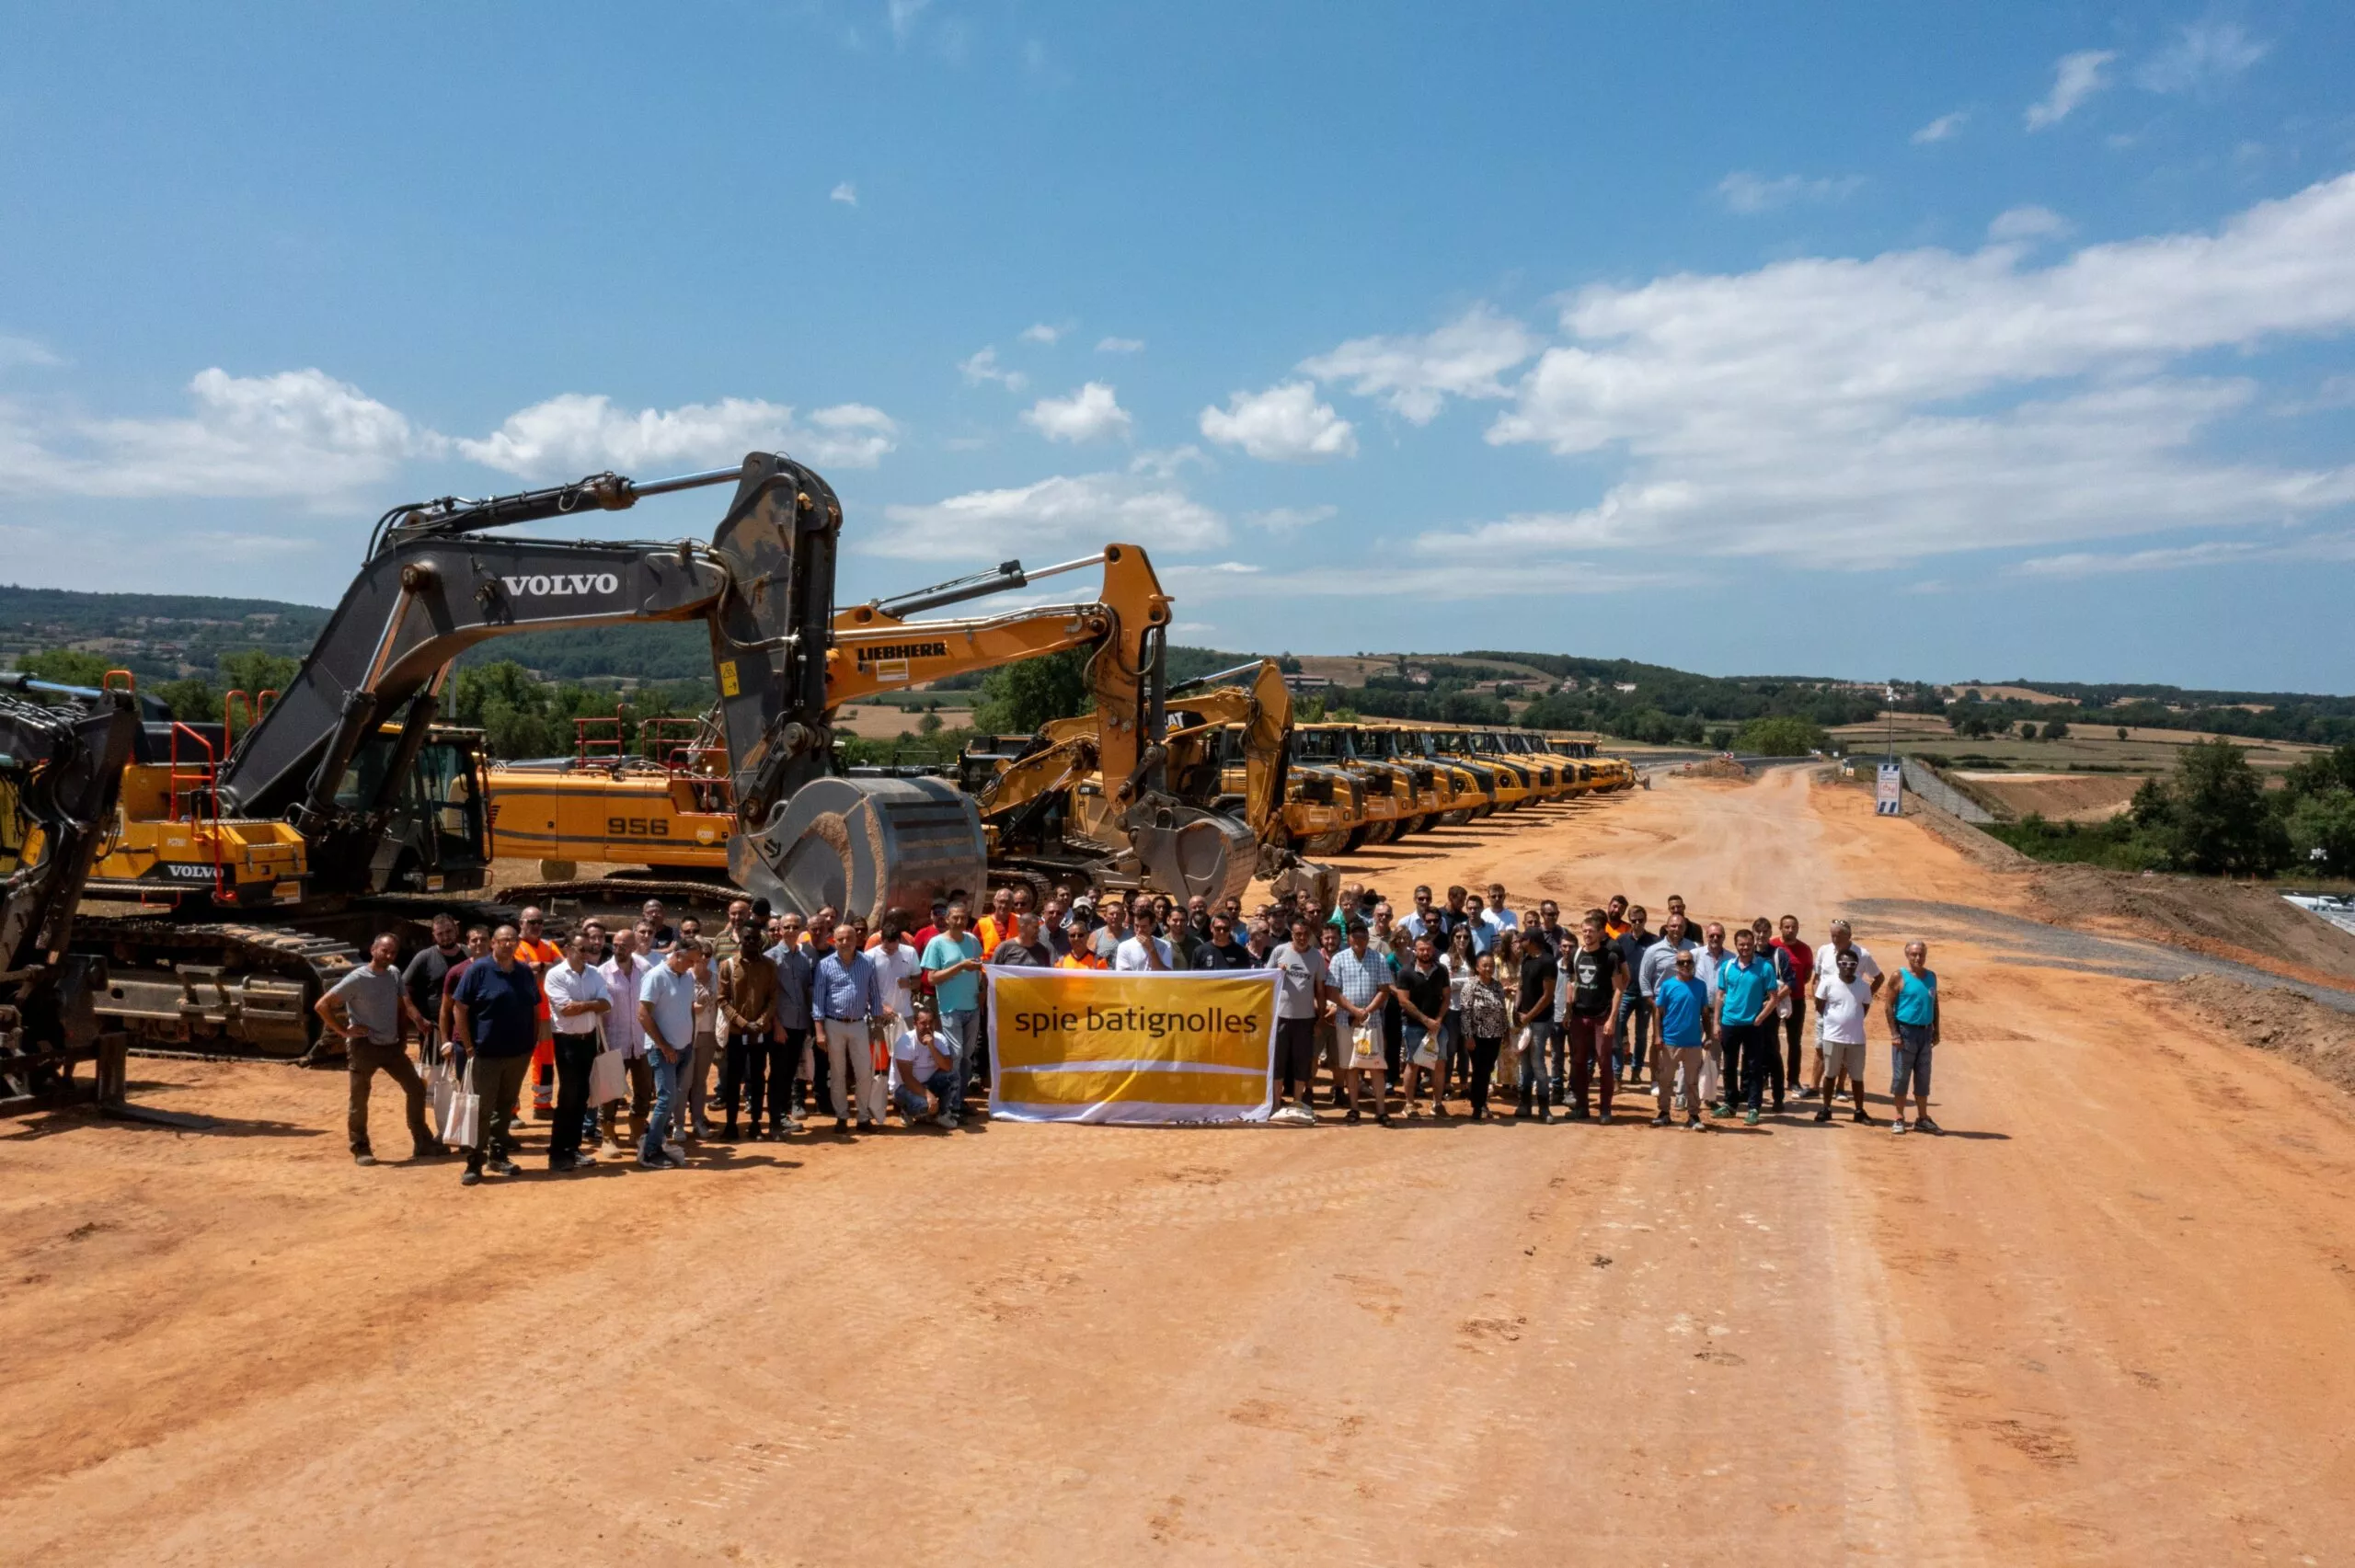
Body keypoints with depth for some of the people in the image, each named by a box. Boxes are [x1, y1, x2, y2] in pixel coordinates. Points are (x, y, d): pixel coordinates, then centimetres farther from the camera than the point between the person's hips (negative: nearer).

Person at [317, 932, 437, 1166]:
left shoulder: (394, 974, 5)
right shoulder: (357, 979, -14)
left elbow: (405, 1003, 6)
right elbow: (321, 1005, -14)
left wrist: (421, 1022, -13)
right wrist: (343, 1031, -15)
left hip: (392, 1045, 6)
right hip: (364, 1046, -6)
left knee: (416, 1088, 6)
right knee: (359, 1099, 2)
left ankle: (422, 1143, 15)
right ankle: (361, 1149, 15)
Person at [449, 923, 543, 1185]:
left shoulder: (526, 972, 8)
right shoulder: (478, 970, -7)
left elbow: (535, 1009, 16)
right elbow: (459, 1008, -7)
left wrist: (534, 1040, 8)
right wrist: (469, 1045, -11)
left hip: (519, 1053, 5)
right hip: (487, 1053, -5)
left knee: (506, 1107, 13)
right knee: (482, 1109, -2)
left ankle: (498, 1156, 23)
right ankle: (474, 1163, 4)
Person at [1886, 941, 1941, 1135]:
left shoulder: (1931, 976, 9)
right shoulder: (1900, 976, -7)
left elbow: (1935, 1004, 15)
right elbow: (1889, 1005, -9)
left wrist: (1936, 1031, 9)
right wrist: (1894, 1033, -14)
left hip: (1926, 1031, 5)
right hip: (1906, 1030, -5)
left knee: (1923, 1077, 10)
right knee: (1901, 1077, -1)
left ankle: (1922, 1119, 18)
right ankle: (1898, 1119, 5)